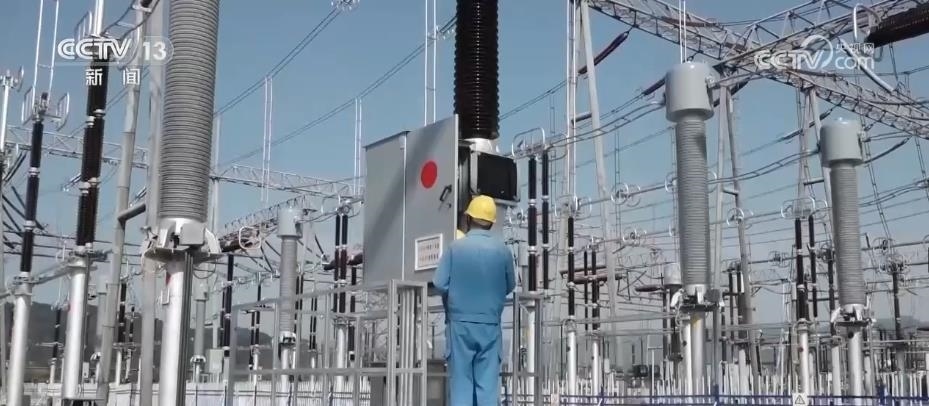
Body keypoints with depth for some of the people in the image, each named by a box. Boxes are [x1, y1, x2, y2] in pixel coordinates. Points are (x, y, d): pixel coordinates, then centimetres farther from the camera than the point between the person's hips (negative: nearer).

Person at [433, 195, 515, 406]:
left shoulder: (456, 247, -6)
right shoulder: (502, 250, -1)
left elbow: (440, 284, -8)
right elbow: (510, 286, 9)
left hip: (460, 323, -1)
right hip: (490, 325, 1)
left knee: (461, 381, 5)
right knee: (488, 382, 5)